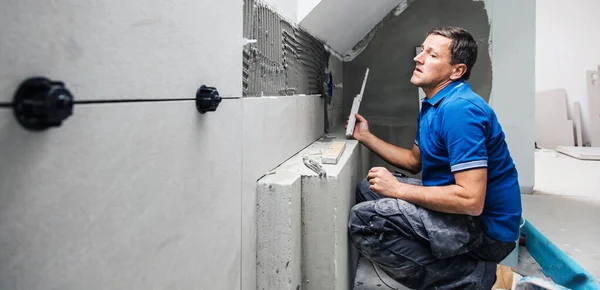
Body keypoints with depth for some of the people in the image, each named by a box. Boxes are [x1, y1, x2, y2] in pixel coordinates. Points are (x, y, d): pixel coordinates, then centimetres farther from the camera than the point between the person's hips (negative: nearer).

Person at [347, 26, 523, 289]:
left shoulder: (460, 109, -24)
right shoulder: (433, 105, 10)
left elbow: (472, 201, -30)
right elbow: (415, 161, 20)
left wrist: (397, 189, -21)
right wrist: (366, 137, 14)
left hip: (486, 227, -10)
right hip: (463, 213, 11)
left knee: (363, 220, -23)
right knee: (368, 190, 16)